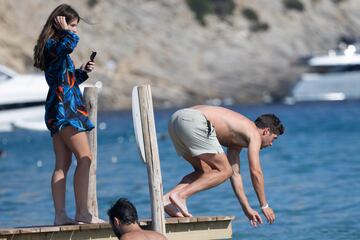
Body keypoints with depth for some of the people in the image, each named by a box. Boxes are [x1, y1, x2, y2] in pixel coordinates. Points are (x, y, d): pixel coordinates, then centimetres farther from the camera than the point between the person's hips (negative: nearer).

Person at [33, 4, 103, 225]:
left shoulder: (56, 47, 18)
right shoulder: (52, 45, -11)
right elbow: (70, 43, -36)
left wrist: (83, 72, 13)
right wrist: (65, 31, -17)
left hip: (59, 112, 10)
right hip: (64, 109, -10)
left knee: (63, 163, 6)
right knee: (85, 158, -12)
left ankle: (60, 214, 4)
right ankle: (82, 212, -14)